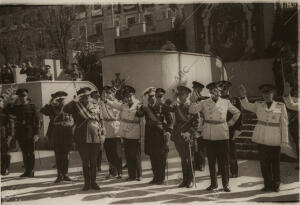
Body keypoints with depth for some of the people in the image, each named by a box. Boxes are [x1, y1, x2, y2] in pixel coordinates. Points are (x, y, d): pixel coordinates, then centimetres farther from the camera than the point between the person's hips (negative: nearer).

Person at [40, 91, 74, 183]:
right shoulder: (53, 109, 3)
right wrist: (51, 103, -18)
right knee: (58, 157, 5)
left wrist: (67, 123, -10)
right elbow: (42, 111, -12)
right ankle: (59, 175, 13)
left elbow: (72, 121, 9)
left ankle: (65, 174, 16)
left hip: (67, 137, 1)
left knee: (65, 156, 7)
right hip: (56, 136, 0)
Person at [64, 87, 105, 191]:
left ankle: (93, 182, 19)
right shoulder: (77, 107, 3)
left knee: (94, 161, 8)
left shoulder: (96, 107, 10)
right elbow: (65, 109, -15)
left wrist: (103, 134, 1)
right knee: (85, 162, 5)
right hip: (82, 139, -2)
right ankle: (87, 183, 16)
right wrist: (75, 100, -12)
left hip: (95, 138, 2)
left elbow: (101, 121, 10)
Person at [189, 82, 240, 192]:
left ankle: (226, 184, 13)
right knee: (211, 161, 8)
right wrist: (194, 99, -15)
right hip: (209, 135, 1)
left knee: (224, 161, 1)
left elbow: (237, 112, 19)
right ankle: (213, 183, 19)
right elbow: (192, 110, -5)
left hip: (222, 135, 0)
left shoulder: (226, 102, 7)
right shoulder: (204, 103, 4)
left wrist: (230, 123, 11)